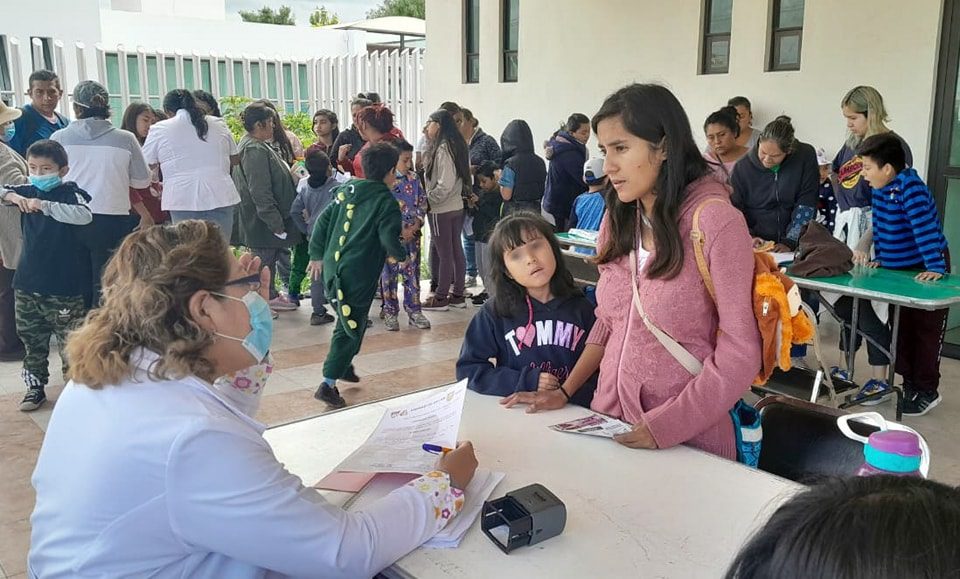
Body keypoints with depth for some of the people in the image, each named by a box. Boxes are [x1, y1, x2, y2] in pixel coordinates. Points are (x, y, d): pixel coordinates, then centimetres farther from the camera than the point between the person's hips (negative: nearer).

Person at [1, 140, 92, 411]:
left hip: (63, 285, -5)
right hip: (27, 282, 6)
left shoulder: (70, 193, -11)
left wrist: (44, 205, -34)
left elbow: (84, 215, -28)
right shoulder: (27, 191, 5)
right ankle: (35, 386, 29)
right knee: (32, 339, 16)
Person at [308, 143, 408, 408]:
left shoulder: (347, 190, 10)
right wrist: (402, 254, 4)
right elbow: (390, 241, -17)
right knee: (351, 327, 1)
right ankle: (329, 384, -2)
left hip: (331, 269, 7)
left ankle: (344, 365, 38)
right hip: (359, 276, -7)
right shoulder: (387, 202, -9)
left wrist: (317, 255, 18)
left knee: (348, 322, 25)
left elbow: (322, 221, 11)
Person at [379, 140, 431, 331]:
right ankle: (390, 312, 15)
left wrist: (414, 227, -7)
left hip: (412, 234, 4)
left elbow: (422, 204, 6)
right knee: (389, 273, 4)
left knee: (412, 272, 8)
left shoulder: (414, 179, 5)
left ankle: (414, 310, 17)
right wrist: (400, 230, -13)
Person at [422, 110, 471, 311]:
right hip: (457, 207, 9)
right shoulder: (457, 145, 9)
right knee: (456, 250, 12)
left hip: (441, 210, -9)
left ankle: (440, 298, 9)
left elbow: (445, 183, -23)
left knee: (444, 253, -1)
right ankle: (458, 294, 20)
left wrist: (429, 198, -12)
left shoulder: (443, 148, -17)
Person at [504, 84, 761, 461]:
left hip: (687, 442, -6)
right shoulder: (618, 217, 3)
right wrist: (565, 392, 5)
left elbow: (739, 353, -17)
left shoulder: (715, 222, -17)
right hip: (609, 423, 6)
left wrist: (664, 427, -20)